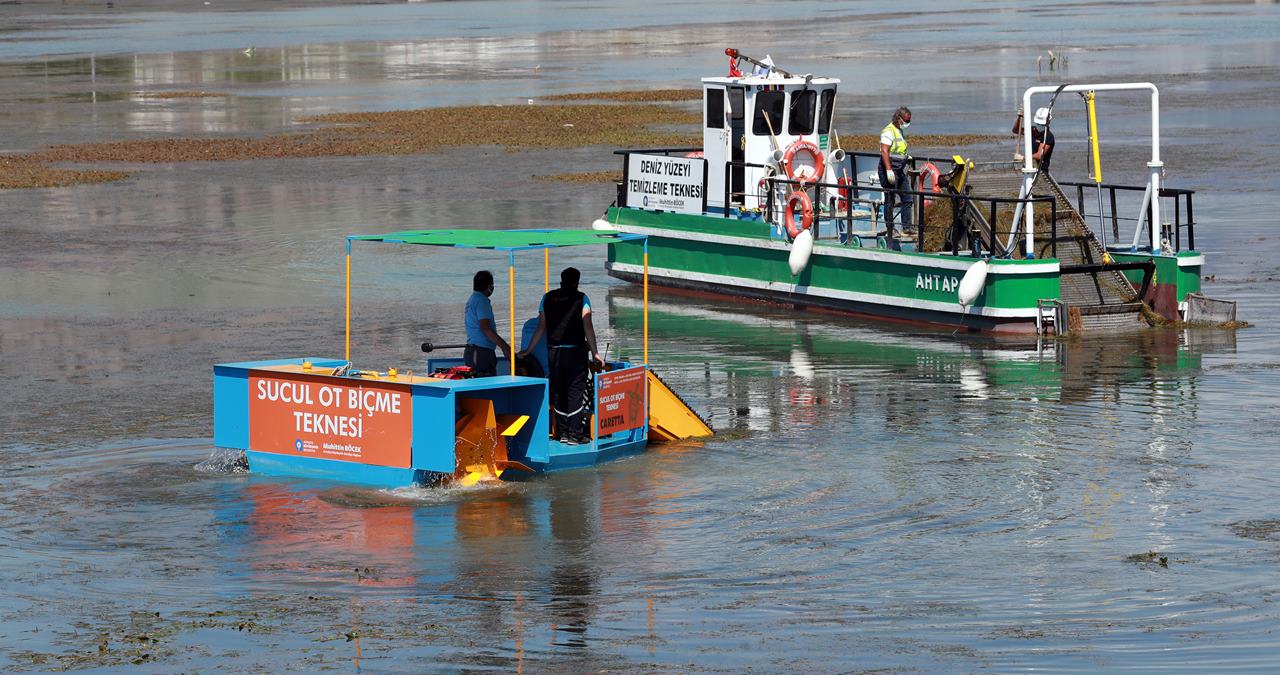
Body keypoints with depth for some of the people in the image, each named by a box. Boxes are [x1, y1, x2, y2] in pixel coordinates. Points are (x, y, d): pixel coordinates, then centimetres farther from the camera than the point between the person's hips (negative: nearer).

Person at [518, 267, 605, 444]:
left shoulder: (548, 298, 7)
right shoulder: (581, 298, -2)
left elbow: (541, 327, 7)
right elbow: (587, 327, -8)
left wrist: (528, 350, 16)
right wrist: (594, 352, -6)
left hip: (554, 351, 3)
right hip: (575, 351, -3)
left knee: (558, 392, 11)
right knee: (576, 391, 0)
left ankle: (562, 432, 12)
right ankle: (575, 434, -2)